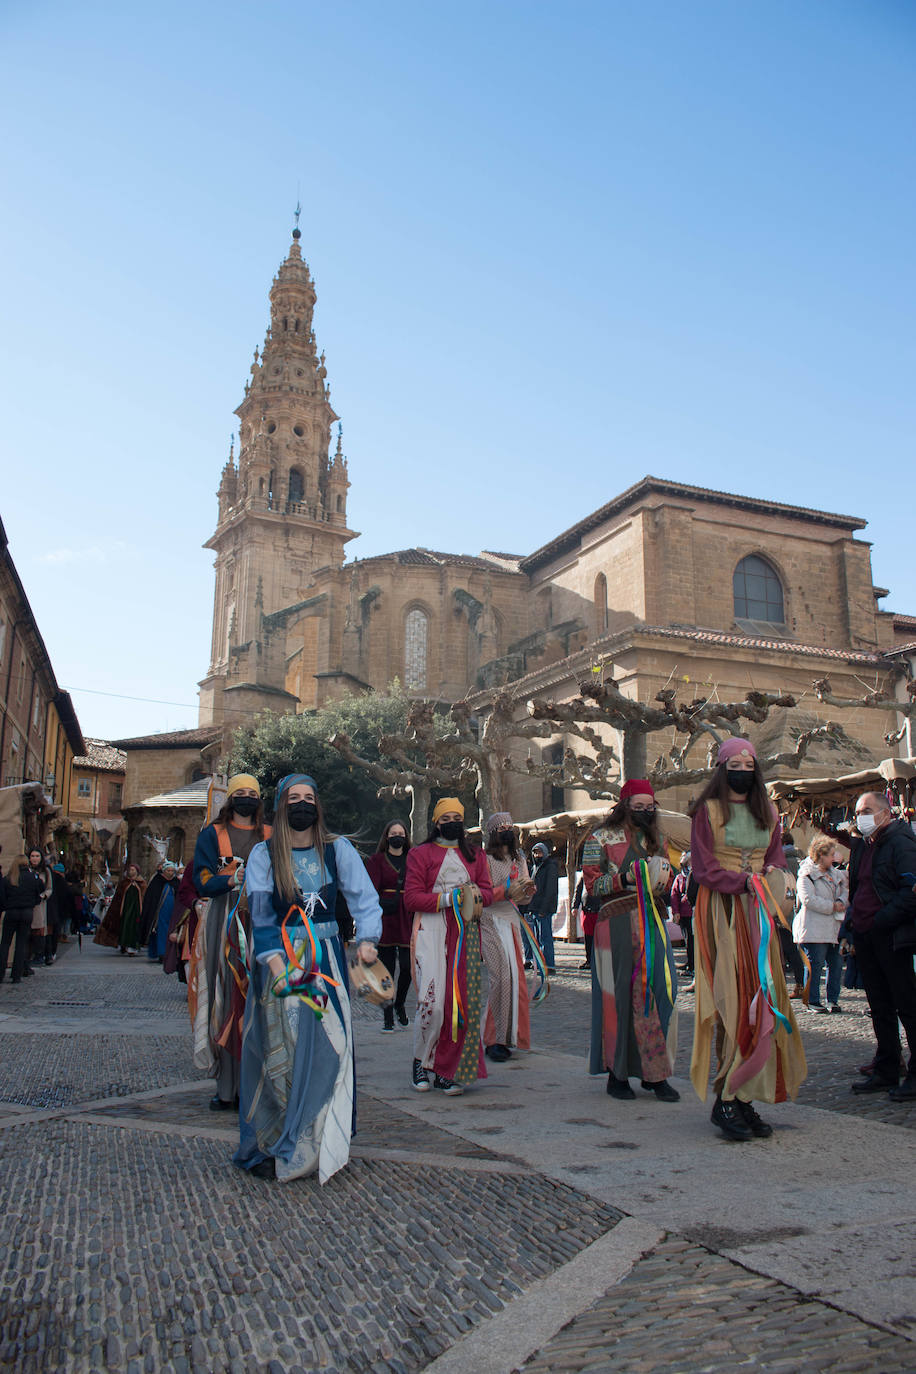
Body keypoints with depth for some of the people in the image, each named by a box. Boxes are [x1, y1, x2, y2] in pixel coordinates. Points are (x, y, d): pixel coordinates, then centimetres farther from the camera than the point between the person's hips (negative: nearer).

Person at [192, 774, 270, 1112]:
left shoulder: (272, 837, 16)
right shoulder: (213, 835, 11)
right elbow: (202, 880, 2)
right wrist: (233, 880, -15)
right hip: (225, 923, -1)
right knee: (225, 999, -6)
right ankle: (226, 1087, 0)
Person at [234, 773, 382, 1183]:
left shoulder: (337, 849, 3)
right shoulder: (263, 854, 0)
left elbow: (364, 896, -2)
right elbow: (260, 913, -8)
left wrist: (367, 939, -20)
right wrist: (275, 962, -21)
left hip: (325, 960, 1)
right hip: (278, 959, -1)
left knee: (324, 1048, -3)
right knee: (276, 1051, 2)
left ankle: (313, 1146, 9)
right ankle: (266, 1146, 14)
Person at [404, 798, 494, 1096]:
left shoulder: (474, 855, 20)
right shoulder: (421, 853, 7)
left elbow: (488, 893, 15)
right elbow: (412, 897, -2)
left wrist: (476, 893, -8)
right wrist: (447, 898, -13)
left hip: (465, 930, 4)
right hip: (431, 929, -4)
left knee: (462, 1001, -2)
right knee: (432, 1000, -14)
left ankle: (446, 1071, 8)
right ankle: (421, 1061, 9)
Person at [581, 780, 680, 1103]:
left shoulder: (656, 838, 17)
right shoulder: (601, 838, 2)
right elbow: (592, 884, -4)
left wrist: (661, 879, -1)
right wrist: (627, 878, -18)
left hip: (652, 922, 4)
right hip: (616, 923, -4)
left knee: (659, 990, -3)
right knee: (619, 995, -2)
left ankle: (655, 1074, 5)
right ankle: (617, 1073, 9)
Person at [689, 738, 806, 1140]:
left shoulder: (767, 812, 16)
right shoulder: (707, 810, 0)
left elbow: (775, 858, 18)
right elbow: (703, 868, -5)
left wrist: (771, 875, -4)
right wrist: (743, 881, -17)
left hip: (759, 911, 5)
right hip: (721, 910, -5)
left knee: (760, 1000, 0)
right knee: (732, 1002, -10)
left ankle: (745, 1098, 6)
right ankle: (726, 1100, -4)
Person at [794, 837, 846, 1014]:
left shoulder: (834, 873, 19)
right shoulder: (806, 875, -8)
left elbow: (843, 892, 21)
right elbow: (808, 899, -18)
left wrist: (841, 903, -2)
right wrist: (832, 906, -14)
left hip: (833, 929, 8)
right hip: (814, 929, -8)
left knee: (836, 963, 6)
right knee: (815, 964, -4)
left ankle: (832, 999, 18)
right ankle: (813, 1001, 5)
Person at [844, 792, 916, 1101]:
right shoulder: (861, 846, 16)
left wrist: (881, 921, -17)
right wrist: (851, 928, 15)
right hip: (865, 938, 8)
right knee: (880, 1008, 13)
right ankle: (885, 1073, 21)